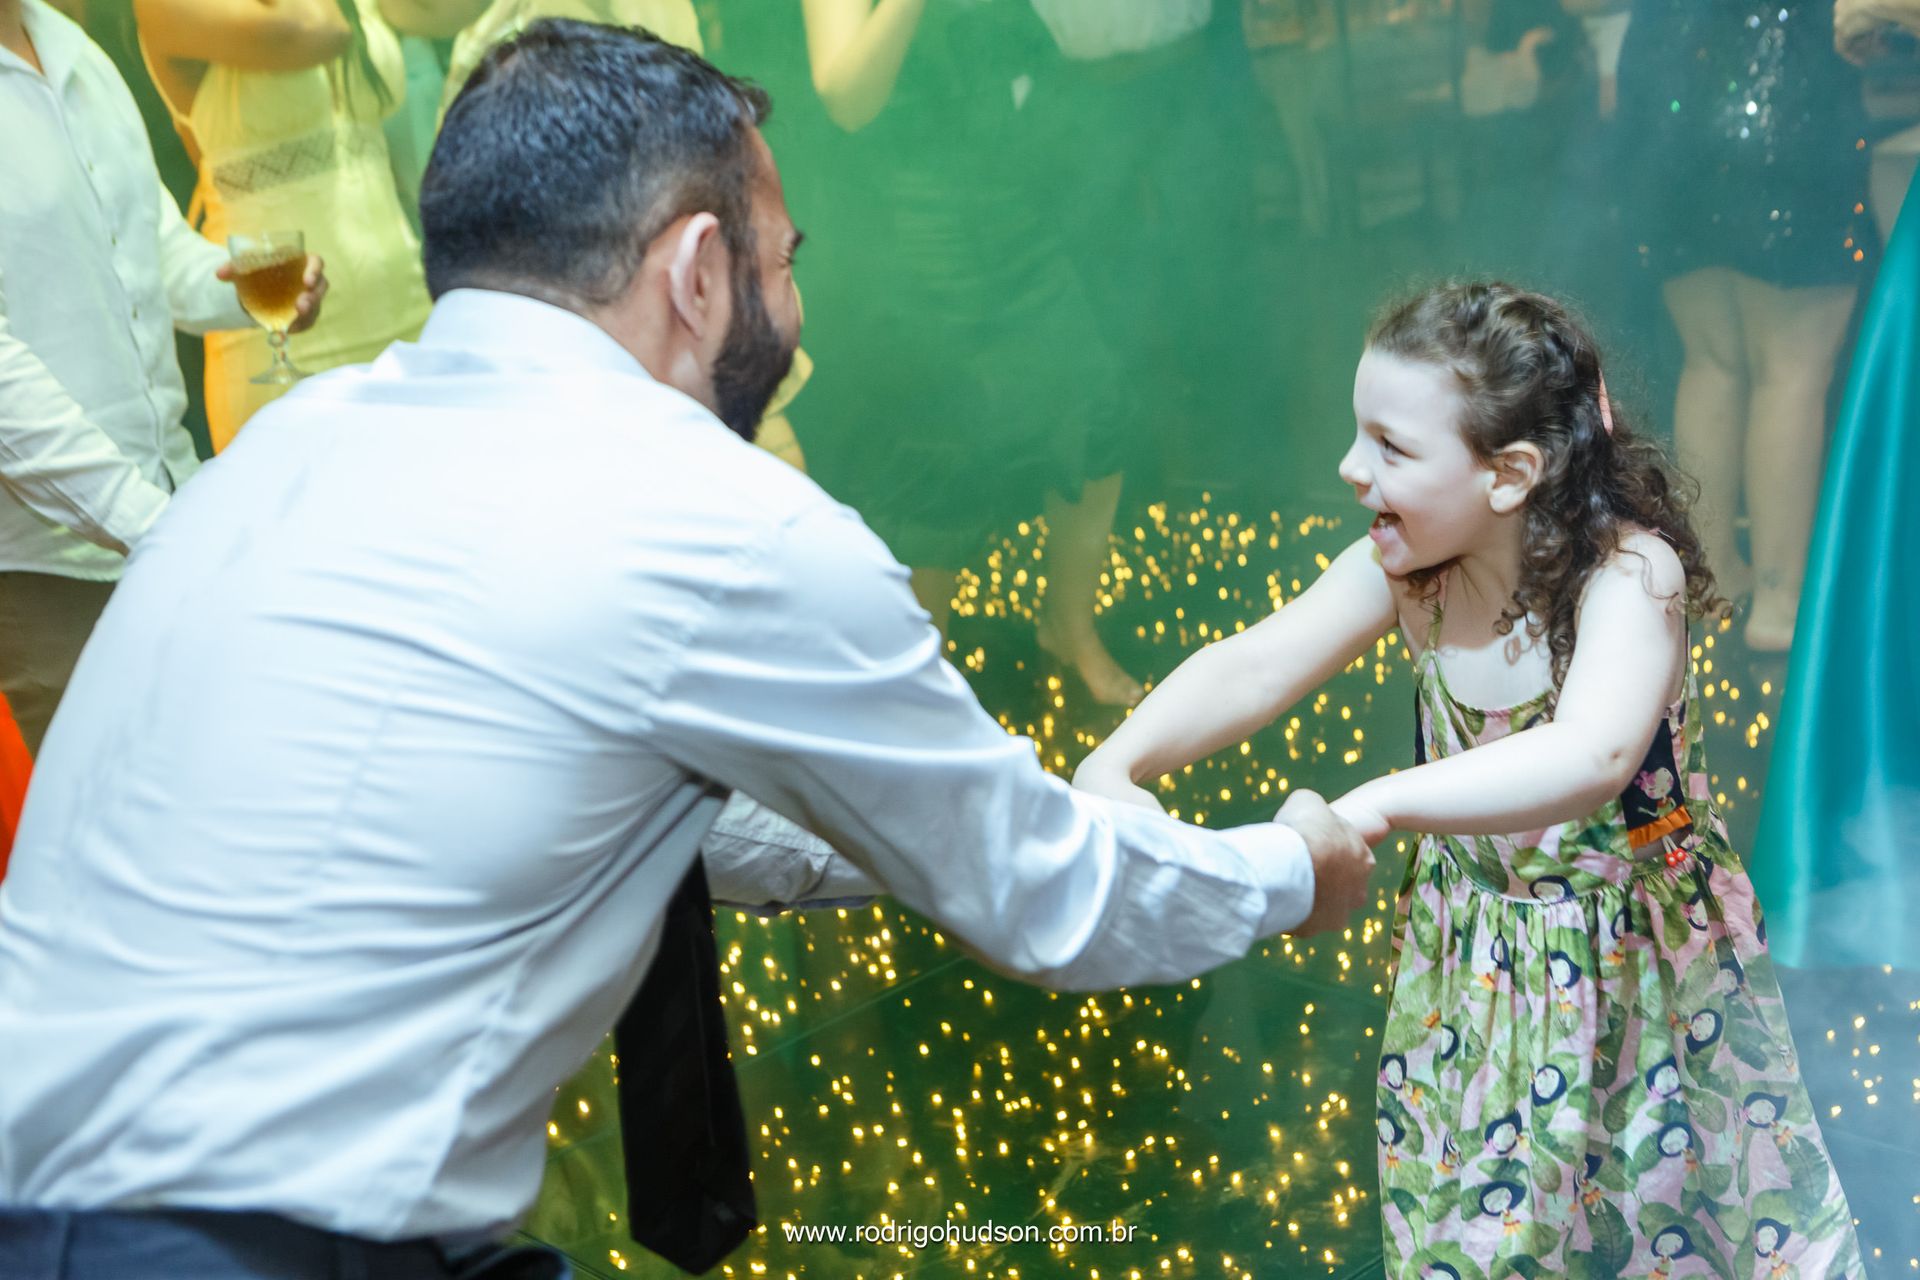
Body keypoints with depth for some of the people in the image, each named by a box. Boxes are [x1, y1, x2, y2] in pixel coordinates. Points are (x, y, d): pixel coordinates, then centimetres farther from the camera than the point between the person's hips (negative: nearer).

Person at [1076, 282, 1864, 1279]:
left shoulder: (1627, 572, -27)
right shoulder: (1404, 570, -11)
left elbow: (1591, 758, -45)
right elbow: (1254, 667, -22)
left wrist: (1378, 805, -57)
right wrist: (1114, 765, -40)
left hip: (1633, 960, -4)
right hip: (1468, 966, 4)